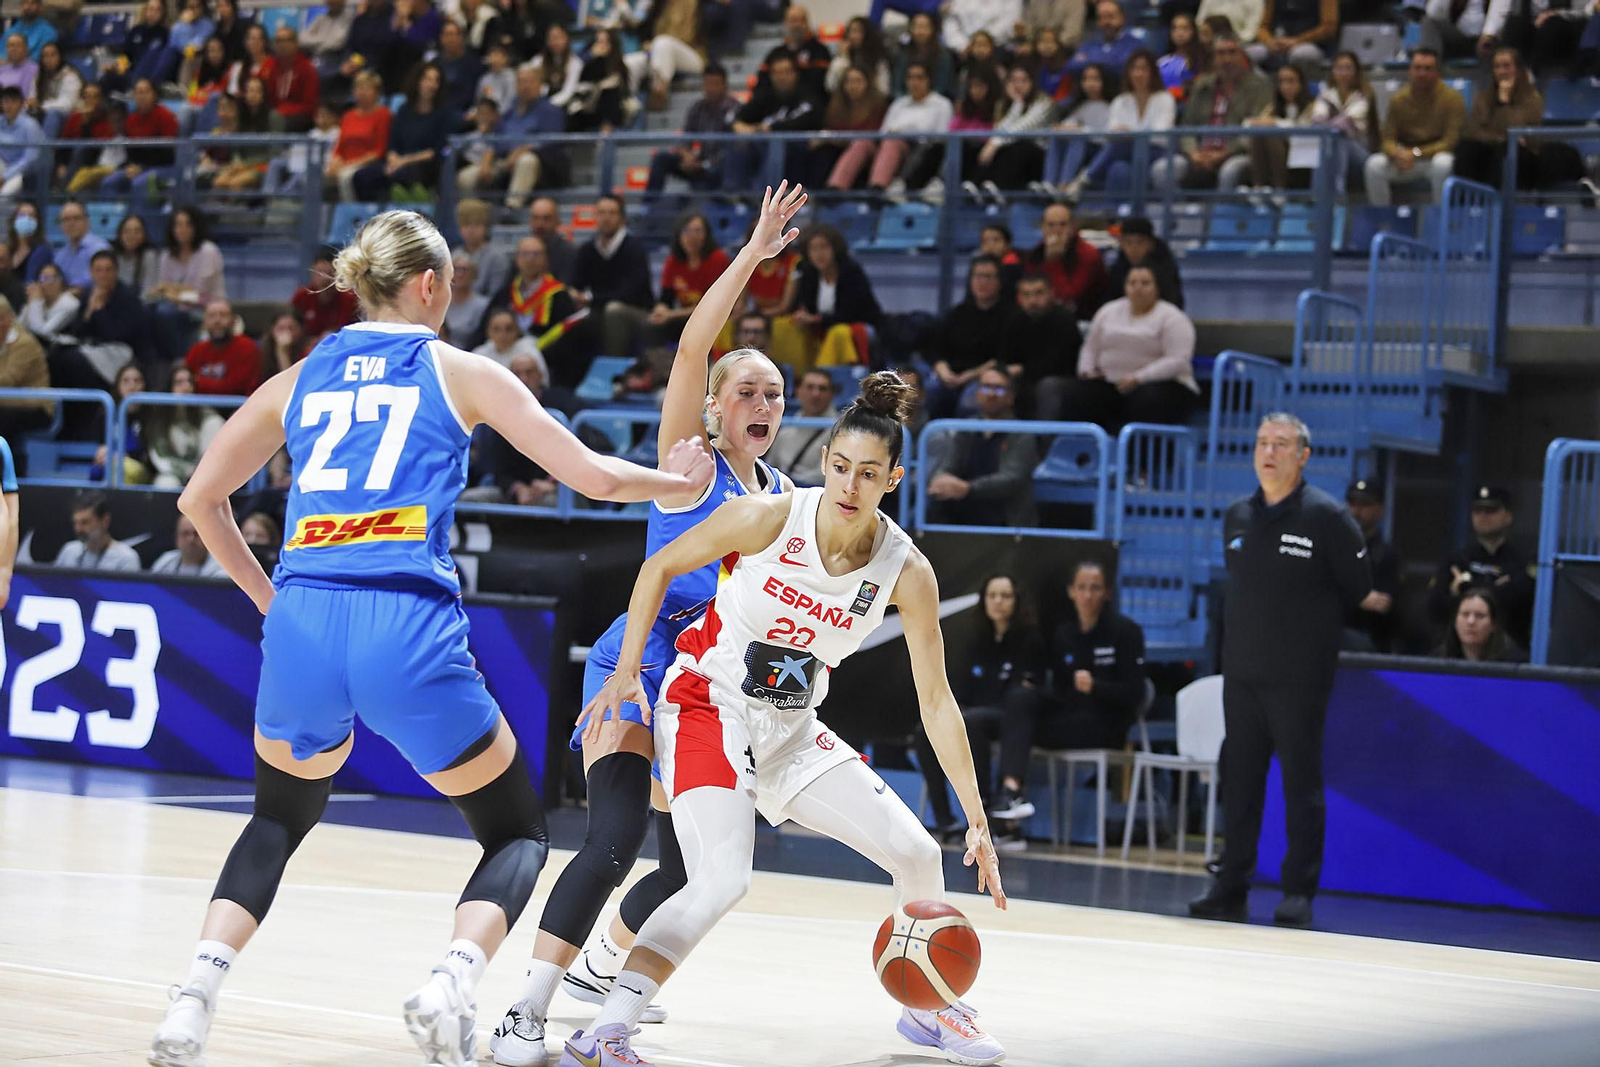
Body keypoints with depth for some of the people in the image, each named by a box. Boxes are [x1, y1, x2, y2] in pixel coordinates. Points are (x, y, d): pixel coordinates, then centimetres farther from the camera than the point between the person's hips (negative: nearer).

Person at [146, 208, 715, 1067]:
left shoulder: (301, 378, 18)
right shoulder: (459, 372, 10)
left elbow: (200, 499, 23)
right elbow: (592, 476, 8)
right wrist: (678, 481, 27)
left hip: (301, 622, 3)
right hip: (408, 629, -3)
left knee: (280, 818, 31)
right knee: (517, 833, 15)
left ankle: (198, 989, 7)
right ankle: (453, 980, -14)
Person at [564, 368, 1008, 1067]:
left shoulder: (907, 574, -11)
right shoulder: (768, 518, -19)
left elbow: (936, 700, -6)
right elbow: (661, 567, -5)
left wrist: (976, 819, -7)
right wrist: (627, 670, -13)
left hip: (792, 732, 5)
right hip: (708, 706, -5)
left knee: (918, 856, 2)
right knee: (722, 882, -26)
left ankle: (928, 1008, 27)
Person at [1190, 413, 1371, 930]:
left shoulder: (1326, 516, -7)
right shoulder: (1236, 517, 9)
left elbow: (1358, 588, 0)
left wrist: (1315, 629, 7)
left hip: (1300, 678, -5)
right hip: (1241, 673, 5)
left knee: (1302, 784, -1)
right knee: (1239, 782, 7)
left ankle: (1299, 894, 4)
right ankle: (1231, 890, 12)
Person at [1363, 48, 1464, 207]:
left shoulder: (1452, 98, -10)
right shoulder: (1398, 100, 0)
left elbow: (1450, 141, -13)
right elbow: (1388, 140, 0)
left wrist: (1416, 153, -23)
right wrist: (1397, 154, -25)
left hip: (1436, 154, -3)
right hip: (1407, 158, 3)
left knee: (1443, 163, -39)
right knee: (1374, 164, -24)